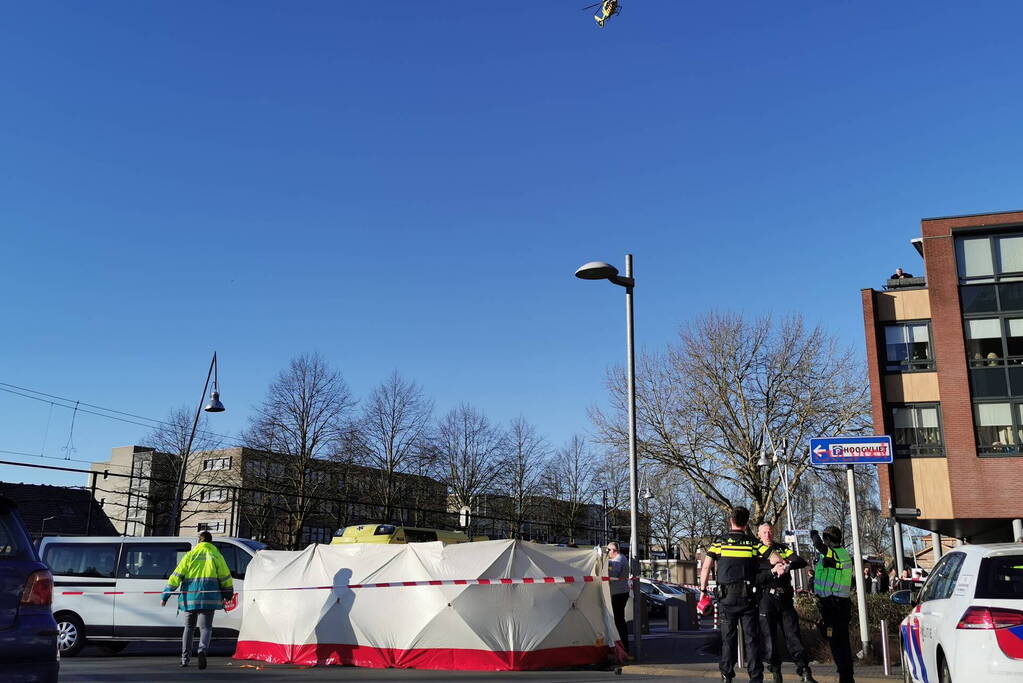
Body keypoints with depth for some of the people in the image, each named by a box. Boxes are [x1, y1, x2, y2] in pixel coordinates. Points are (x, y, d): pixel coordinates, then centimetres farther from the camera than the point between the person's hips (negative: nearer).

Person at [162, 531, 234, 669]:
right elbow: (225, 577, 6)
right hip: (208, 597, -1)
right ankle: (202, 650, -28)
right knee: (205, 627, 0)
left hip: (190, 596, 2)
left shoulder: (190, 555, 6)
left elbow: (176, 576, 2)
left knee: (189, 627, 16)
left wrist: (165, 595, 4)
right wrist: (228, 594, 21)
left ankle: (185, 659, 18)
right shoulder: (216, 555, 5)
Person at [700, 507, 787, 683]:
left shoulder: (719, 541, 2)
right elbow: (776, 560, -6)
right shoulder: (753, 543, 2)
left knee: (728, 636, 11)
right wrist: (781, 566, 17)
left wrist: (703, 590, 5)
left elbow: (706, 567, -3)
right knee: (752, 637, 5)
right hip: (747, 596, 0)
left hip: (726, 596, 1)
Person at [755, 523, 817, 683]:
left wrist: (787, 566, -21)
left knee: (793, 634, -2)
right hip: (766, 599, -2)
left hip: (785, 598, 2)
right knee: (770, 636, 2)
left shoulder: (782, 548, 12)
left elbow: (802, 562, -3)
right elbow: (756, 578, -8)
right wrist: (773, 571, -20)